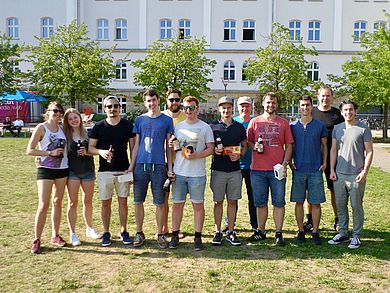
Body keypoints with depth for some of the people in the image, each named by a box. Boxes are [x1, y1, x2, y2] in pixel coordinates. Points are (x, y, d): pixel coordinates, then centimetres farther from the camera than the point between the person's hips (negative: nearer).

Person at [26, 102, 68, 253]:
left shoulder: (62, 128, 10)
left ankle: (55, 236, 22)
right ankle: (37, 240, 3)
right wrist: (50, 153, -16)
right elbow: (30, 150, -9)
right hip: (45, 169, -5)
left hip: (62, 169, 5)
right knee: (43, 205, -8)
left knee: (57, 203, 11)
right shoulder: (41, 128, -5)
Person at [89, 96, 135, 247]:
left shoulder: (128, 125, 2)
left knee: (123, 201, 7)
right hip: (105, 171, 0)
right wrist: (101, 151, -18)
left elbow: (133, 147, 5)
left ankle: (124, 231, 20)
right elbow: (90, 147, 3)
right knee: (105, 202, 6)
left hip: (123, 170, 0)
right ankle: (106, 233, 19)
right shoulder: (99, 126, 1)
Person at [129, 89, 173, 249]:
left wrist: (170, 168, 0)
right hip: (141, 165, 2)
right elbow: (136, 145, 10)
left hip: (159, 166, -1)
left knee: (160, 203, 4)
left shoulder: (167, 120, 6)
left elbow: (169, 146, 7)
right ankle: (139, 233, 21)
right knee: (138, 202, 6)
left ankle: (160, 234, 17)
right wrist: (131, 167, 4)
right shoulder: (139, 120, 10)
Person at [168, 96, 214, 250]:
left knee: (198, 204, 4)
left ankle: (198, 237, 14)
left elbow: (210, 149, -1)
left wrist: (196, 155, -16)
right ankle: (175, 235, 18)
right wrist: (171, 146, -4)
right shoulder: (178, 126, 12)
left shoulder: (205, 127, 2)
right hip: (179, 172, 3)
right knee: (177, 204, 7)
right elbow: (172, 147, 19)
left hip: (197, 174, -3)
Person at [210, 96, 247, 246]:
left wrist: (239, 154, -7)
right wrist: (213, 150, -13)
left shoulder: (239, 127, 8)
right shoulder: (212, 127, 3)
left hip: (235, 169, 2)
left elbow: (244, 146, 13)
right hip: (218, 169, -1)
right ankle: (217, 232, 15)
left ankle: (231, 232, 17)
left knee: (232, 201, 7)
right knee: (218, 201, 5)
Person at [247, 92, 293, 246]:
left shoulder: (283, 123, 7)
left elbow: (289, 145, 6)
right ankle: (261, 231, 23)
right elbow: (247, 142, 11)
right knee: (260, 203, 10)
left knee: (279, 202, 4)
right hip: (257, 169, 1)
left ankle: (278, 233, 13)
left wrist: (285, 163, -6)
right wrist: (254, 147, -11)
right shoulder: (254, 122, 8)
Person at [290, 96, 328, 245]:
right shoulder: (293, 126, 5)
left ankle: (315, 232, 14)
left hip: (316, 170, -1)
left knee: (316, 203, 3)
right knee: (299, 202, 5)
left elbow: (324, 145, 10)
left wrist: (324, 162, 0)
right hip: (298, 170, 1)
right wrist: (290, 162, 2)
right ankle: (301, 231, 16)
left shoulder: (320, 125, 4)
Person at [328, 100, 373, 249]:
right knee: (340, 206, 11)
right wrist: (332, 170, 6)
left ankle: (356, 236, 16)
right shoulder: (337, 128, 10)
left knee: (356, 206, 4)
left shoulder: (363, 129, -2)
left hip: (356, 176, -4)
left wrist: (365, 171, -10)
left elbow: (369, 151, -3)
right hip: (339, 175, 4)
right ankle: (343, 233, 23)